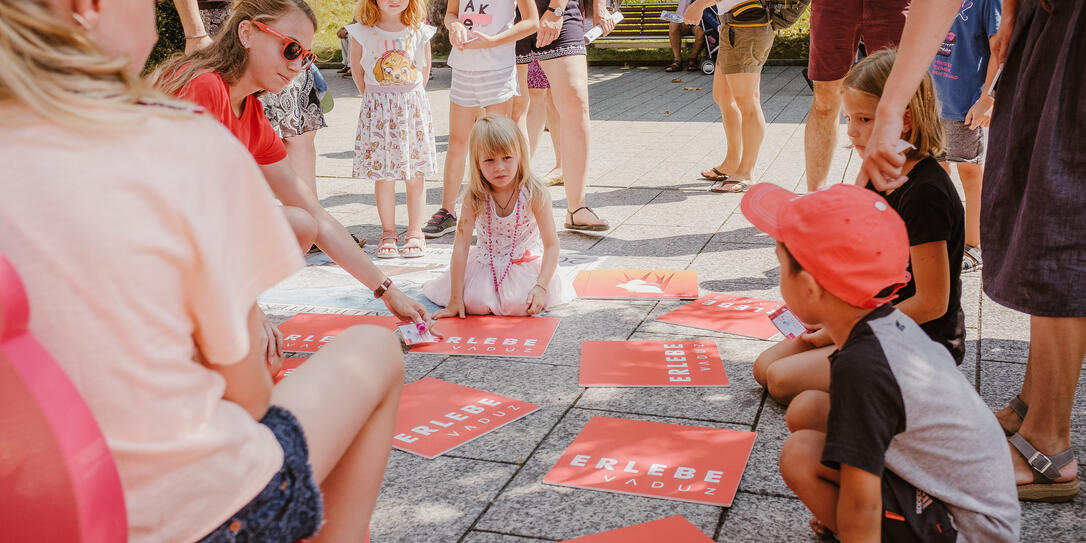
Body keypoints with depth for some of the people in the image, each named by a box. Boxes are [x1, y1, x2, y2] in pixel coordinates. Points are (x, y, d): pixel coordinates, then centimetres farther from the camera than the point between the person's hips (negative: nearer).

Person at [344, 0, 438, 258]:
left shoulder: (419, 32, 0)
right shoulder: (363, 32, -3)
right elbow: (357, 68, 9)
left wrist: (411, 96, 9)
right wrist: (372, 97, 8)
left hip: (412, 107, 1)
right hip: (378, 110, -1)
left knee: (415, 175, 4)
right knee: (382, 175, 2)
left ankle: (415, 232, 14)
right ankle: (388, 232, 14)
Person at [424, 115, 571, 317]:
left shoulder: (534, 193, -18)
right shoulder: (474, 196, -16)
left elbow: (551, 244, -14)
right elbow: (461, 244, -17)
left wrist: (540, 287, -27)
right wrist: (455, 299, -19)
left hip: (525, 262, -1)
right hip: (486, 262, 1)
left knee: (519, 304, -25)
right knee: (475, 303, -21)